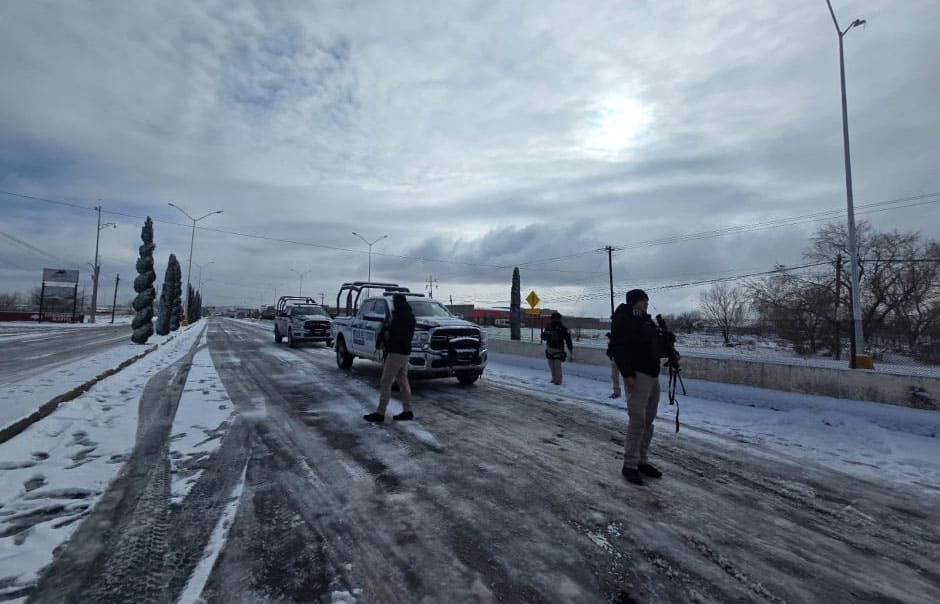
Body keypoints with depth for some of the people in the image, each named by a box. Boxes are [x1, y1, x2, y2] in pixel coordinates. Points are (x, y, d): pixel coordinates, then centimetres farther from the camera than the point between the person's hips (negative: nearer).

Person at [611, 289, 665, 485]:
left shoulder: (646, 319, 19)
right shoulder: (623, 318, -9)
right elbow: (619, 347, -19)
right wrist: (627, 373, -24)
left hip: (653, 374, 9)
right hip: (637, 375, -9)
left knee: (648, 421, 13)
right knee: (637, 420, -8)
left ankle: (642, 461, 24)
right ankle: (629, 465, 2)